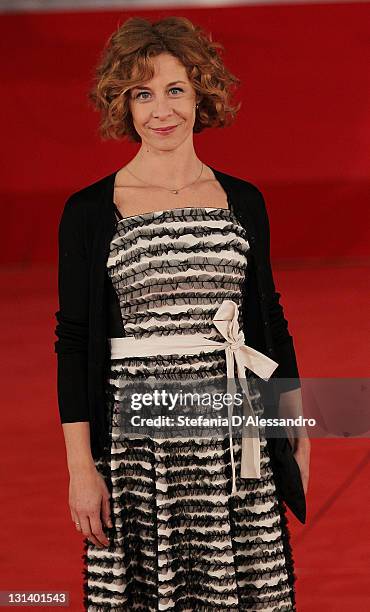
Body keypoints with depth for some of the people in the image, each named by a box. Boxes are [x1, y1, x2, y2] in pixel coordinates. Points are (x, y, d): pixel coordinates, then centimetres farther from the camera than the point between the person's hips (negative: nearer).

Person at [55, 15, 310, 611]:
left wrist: (297, 430, 11)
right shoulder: (90, 211, -2)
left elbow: (270, 319, 14)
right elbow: (73, 341, -2)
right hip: (137, 437, -2)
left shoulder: (244, 202, 7)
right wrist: (81, 467, -6)